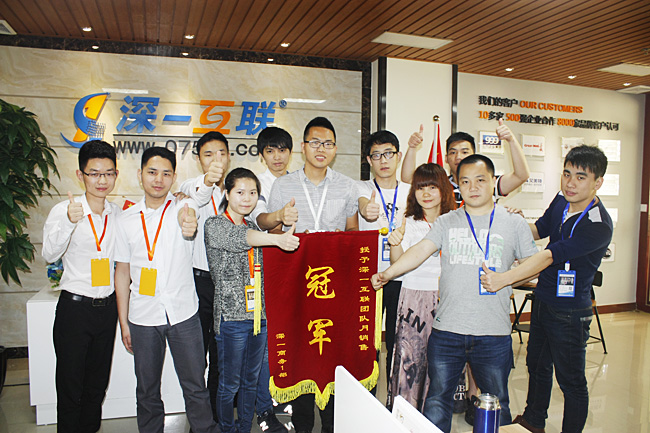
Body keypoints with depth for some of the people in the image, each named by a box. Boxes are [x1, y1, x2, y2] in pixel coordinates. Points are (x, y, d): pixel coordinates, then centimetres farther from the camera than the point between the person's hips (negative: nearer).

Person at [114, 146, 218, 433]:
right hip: (143, 318, 2)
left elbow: (187, 213, -28)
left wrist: (188, 221, -54)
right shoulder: (127, 219, 4)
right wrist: (123, 322, 6)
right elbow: (122, 272, 7)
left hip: (183, 313, -2)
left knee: (195, 387, 7)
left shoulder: (183, 207, -2)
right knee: (147, 390, 15)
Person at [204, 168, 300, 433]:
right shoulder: (215, 225, -7)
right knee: (230, 384, 7)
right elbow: (239, 238, -29)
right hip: (232, 316, -6)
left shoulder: (253, 228, 13)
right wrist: (278, 239, -47)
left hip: (258, 314, 6)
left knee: (251, 380, 17)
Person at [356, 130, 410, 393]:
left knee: (398, 342, 8)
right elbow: (364, 206, -24)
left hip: (400, 278, 2)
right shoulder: (362, 188, 1)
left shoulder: (411, 192, 8)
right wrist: (367, 210, -46)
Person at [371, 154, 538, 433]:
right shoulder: (446, 222, 5)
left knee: (496, 404, 16)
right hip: (446, 330, 1)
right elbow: (420, 251, -5)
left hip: (494, 334, 0)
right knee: (437, 399, 12)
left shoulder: (513, 223, 4)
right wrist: (387, 273, -18)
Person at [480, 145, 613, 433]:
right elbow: (539, 230, 14)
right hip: (543, 299, 8)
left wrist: (504, 278, -39)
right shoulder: (561, 202, -2)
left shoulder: (599, 226, -25)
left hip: (569, 313, -8)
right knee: (537, 365, 24)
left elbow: (550, 255, -33)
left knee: (570, 380, 8)